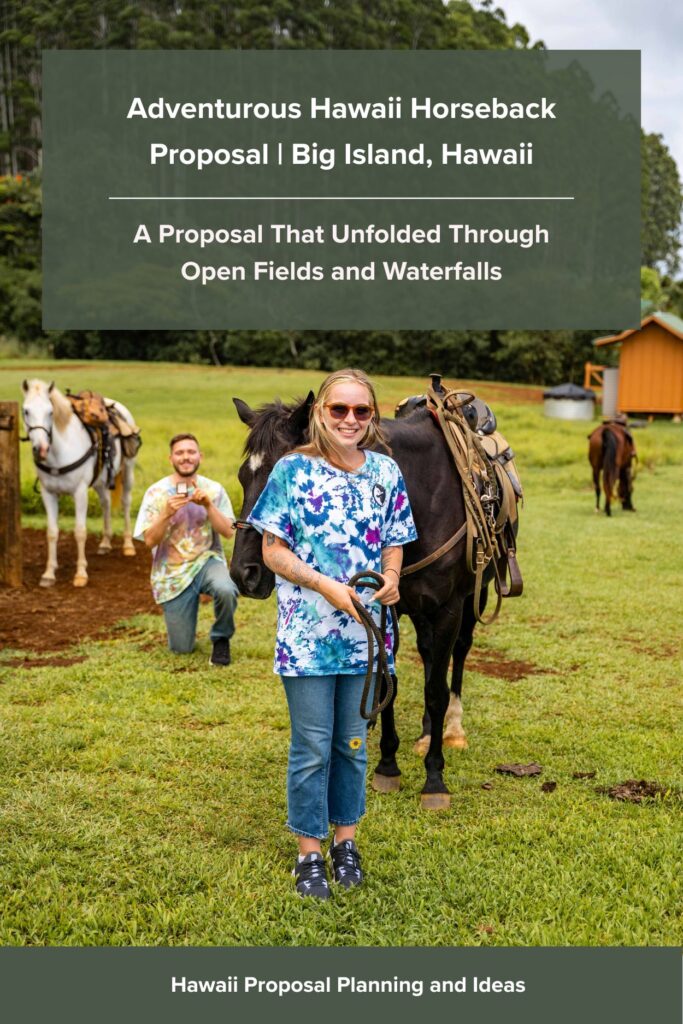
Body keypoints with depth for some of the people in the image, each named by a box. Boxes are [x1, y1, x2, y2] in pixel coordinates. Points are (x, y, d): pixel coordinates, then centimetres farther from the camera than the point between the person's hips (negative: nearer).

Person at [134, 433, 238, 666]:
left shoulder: (213, 489, 0)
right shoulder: (156, 492, -4)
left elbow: (228, 531, -8)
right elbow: (149, 540, -9)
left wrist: (208, 506, -21)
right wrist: (167, 513, -24)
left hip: (207, 560, 0)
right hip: (173, 572, 0)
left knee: (226, 590, -37)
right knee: (182, 649, -1)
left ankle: (221, 639, -5)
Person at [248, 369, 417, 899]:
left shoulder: (388, 473, 3)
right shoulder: (292, 471, -7)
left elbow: (394, 546, 10)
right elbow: (273, 551, -7)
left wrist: (391, 581, -11)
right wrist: (328, 586, -19)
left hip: (365, 631, 3)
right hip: (308, 631, -3)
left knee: (353, 743, 15)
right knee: (312, 748, 5)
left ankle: (346, 839, 33)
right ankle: (310, 852, 21)